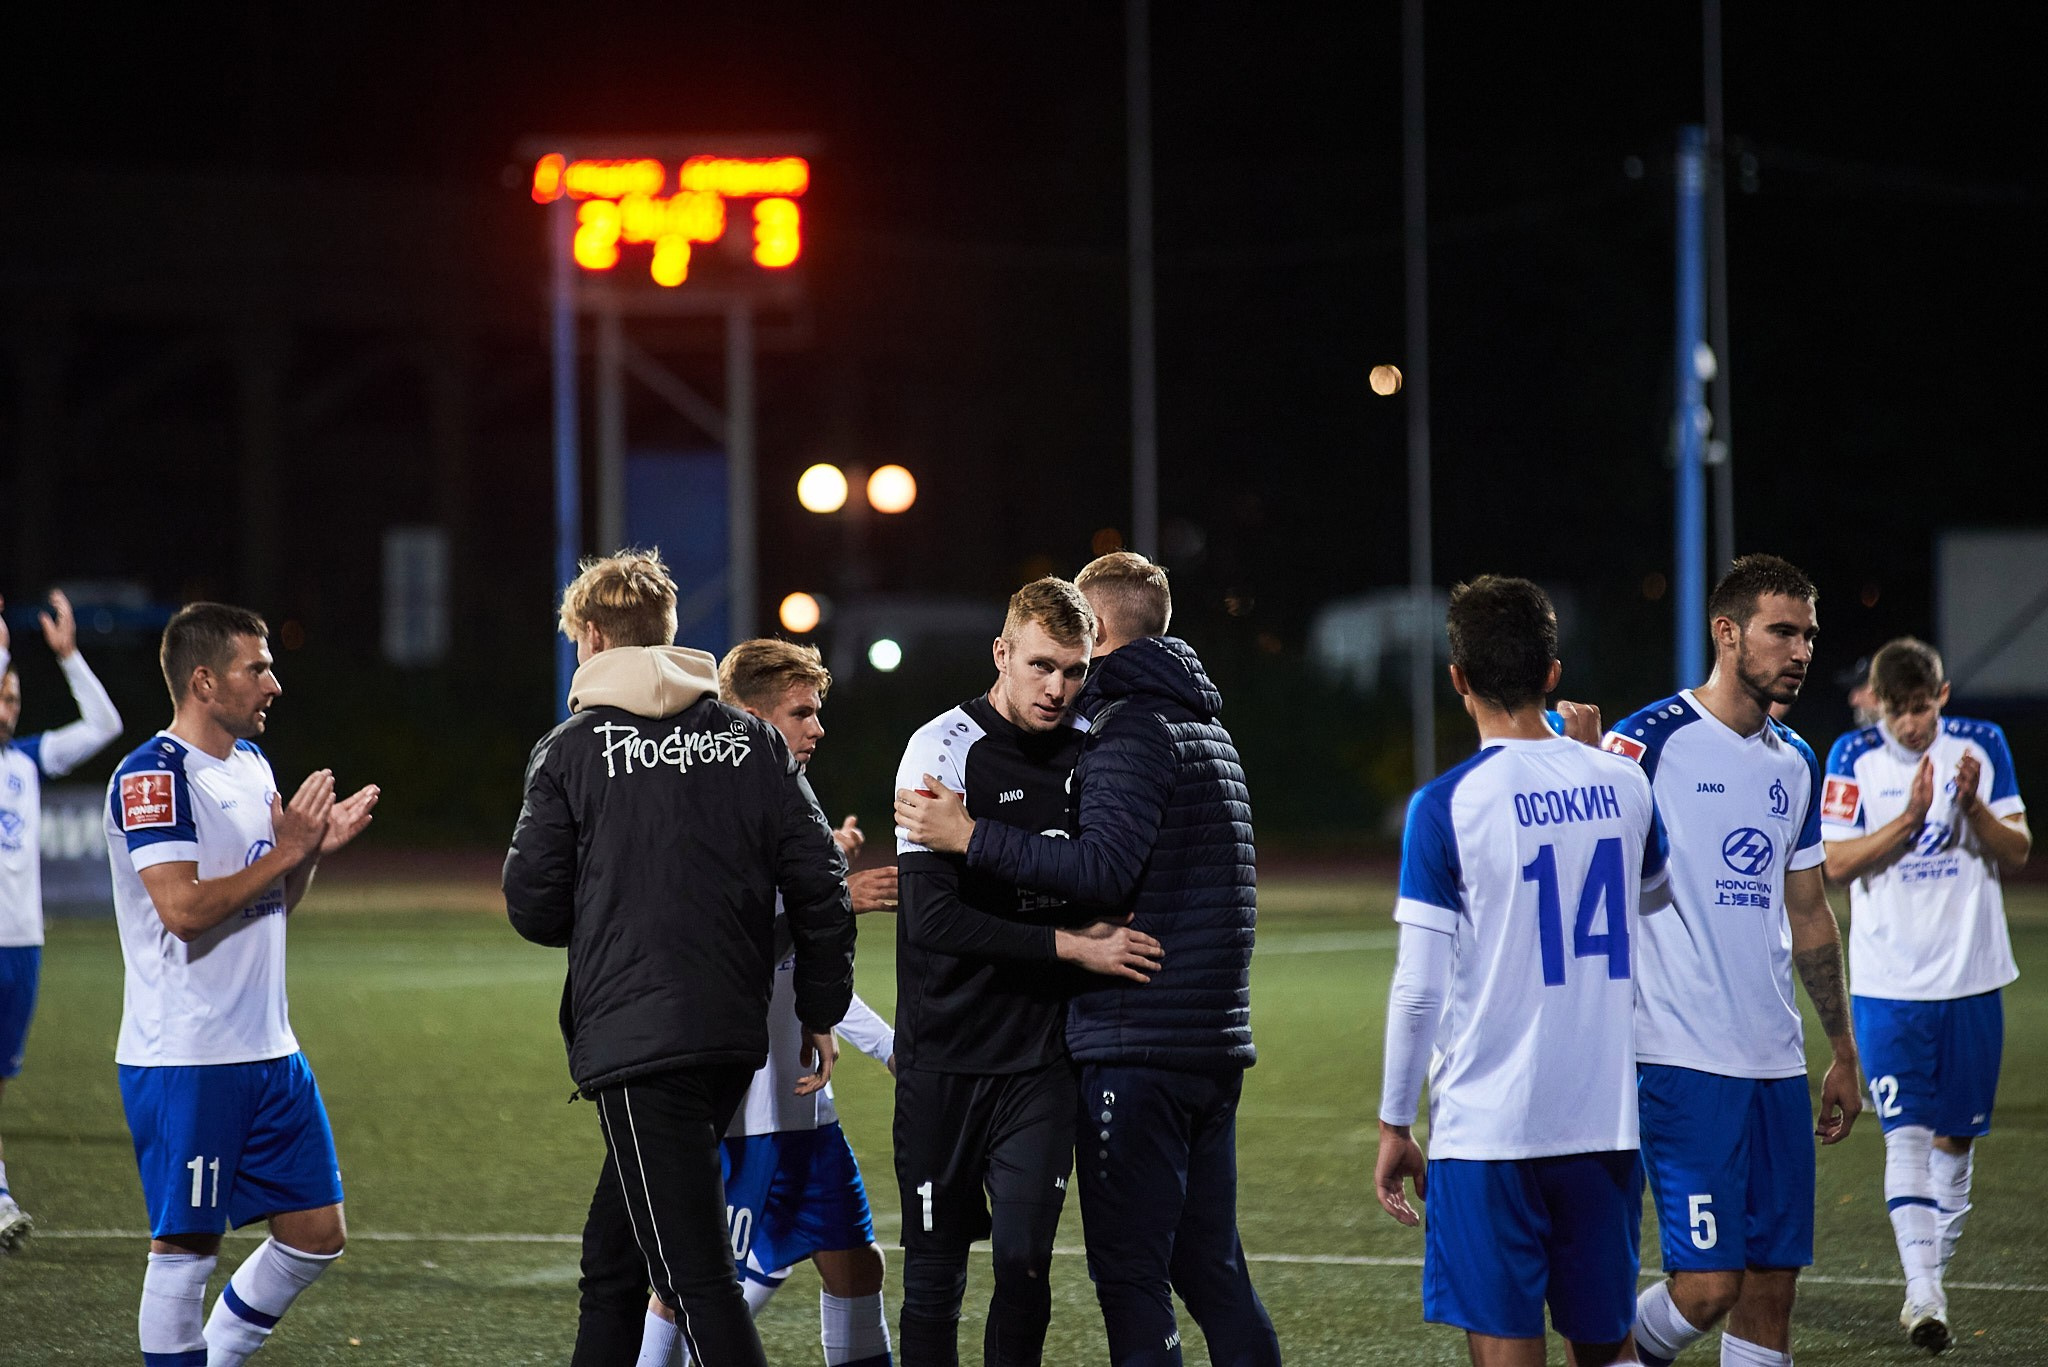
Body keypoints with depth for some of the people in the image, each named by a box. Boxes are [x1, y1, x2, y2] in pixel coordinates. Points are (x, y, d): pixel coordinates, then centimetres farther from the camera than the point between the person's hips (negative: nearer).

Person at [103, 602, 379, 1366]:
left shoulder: (251, 764, 15)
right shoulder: (154, 776, -13)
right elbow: (183, 907, -23)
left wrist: (315, 848, 4)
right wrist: (286, 852, -15)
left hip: (268, 1050, 9)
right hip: (184, 1062, -9)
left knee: (317, 1233, 9)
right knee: (186, 1244, -3)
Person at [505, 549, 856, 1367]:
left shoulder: (570, 752, -2)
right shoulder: (753, 740, 9)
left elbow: (533, 909, -2)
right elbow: (820, 887, 4)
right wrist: (821, 1011, 13)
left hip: (633, 1039, -6)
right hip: (736, 1036, 6)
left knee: (695, 1272, -9)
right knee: (613, 1257, 19)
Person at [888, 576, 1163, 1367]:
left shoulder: (1089, 749, 4)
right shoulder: (942, 750, -10)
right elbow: (933, 918, -18)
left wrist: (1104, 930, 4)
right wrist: (1071, 946, -18)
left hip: (1040, 1059, 3)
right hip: (943, 1057, -3)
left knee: (1024, 1265, -4)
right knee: (934, 1273, 2)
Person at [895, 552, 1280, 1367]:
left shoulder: (1135, 731, -10)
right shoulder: (1205, 726, 20)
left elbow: (1102, 871, -22)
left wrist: (971, 835, -18)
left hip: (1136, 1047, -9)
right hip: (1214, 1043, 9)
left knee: (1129, 1275, -6)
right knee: (1209, 1270, 12)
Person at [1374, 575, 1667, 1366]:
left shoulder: (1447, 806, -10)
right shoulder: (1620, 784, 3)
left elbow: (1420, 989, -10)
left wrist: (1396, 1125, 0)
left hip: (1487, 1126, -4)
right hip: (1605, 1120, 4)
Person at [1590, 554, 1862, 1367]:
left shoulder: (1793, 764, 14)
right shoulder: (1649, 743, -8)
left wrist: (1843, 1054, 23)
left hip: (1775, 1060, 7)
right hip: (1681, 1058, -7)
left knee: (1772, 1285, 4)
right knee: (1708, 1285, -13)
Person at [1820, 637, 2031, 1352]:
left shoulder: (1982, 746, 2)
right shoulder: (1853, 757, -2)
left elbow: (2017, 852, 2)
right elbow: (1835, 862, -8)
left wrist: (1972, 806, -16)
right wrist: (1910, 817, -20)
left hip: (1971, 975, 2)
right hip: (1887, 983, -2)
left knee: (1955, 1134, 9)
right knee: (1906, 1132, -13)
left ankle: (1936, 1267, 24)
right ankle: (1924, 1291, -19)